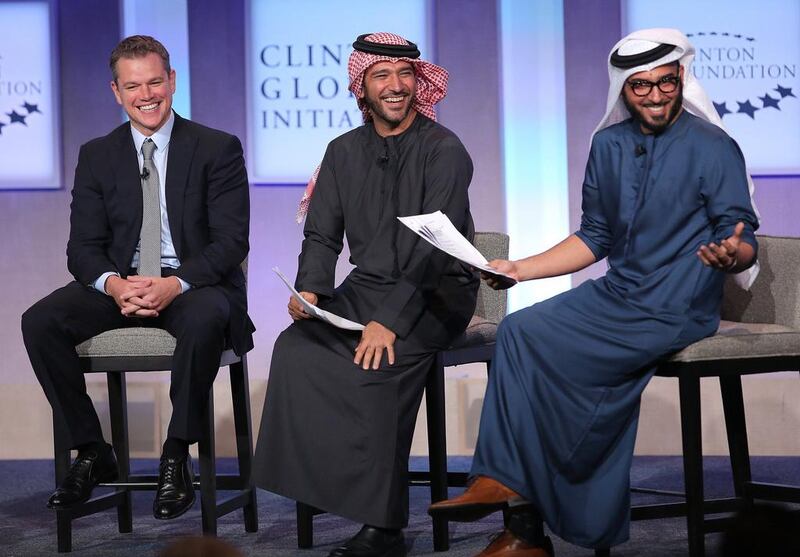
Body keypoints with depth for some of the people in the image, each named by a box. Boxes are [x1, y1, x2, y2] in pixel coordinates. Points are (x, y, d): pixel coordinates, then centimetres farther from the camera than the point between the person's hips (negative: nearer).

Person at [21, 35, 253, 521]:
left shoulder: (218, 149, 0)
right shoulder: (97, 156, 10)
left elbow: (232, 241, -8)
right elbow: (84, 246, 3)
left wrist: (175, 284, -26)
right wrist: (113, 284, -21)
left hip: (195, 283, -3)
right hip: (120, 284, 3)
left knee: (203, 320, -39)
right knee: (40, 321, -23)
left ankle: (177, 457, -21)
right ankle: (91, 453, -9)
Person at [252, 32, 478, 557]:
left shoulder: (444, 150, -6)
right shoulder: (344, 152, 12)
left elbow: (432, 246, -16)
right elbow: (322, 234, 10)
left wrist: (390, 319, -26)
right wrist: (310, 290, -12)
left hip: (436, 293, -5)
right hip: (367, 287, 5)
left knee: (381, 364, -32)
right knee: (296, 348, -23)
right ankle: (321, 481, -18)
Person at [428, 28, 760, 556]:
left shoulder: (714, 150, -6)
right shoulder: (610, 145, 11)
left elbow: (744, 245, -6)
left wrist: (731, 254, -31)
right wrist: (518, 269, 7)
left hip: (675, 310, -6)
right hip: (616, 295, 6)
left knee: (530, 343, -22)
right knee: (518, 330, -18)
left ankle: (507, 480, -4)